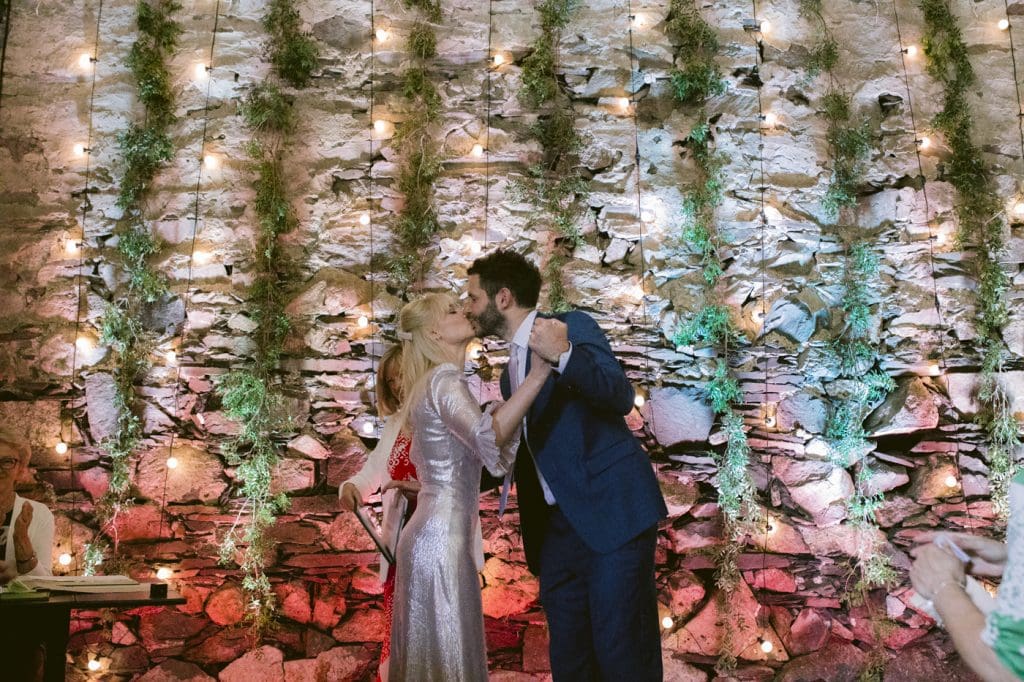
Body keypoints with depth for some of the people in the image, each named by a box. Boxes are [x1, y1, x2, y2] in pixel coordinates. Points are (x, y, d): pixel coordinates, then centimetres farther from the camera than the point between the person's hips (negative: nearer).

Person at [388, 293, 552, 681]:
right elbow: (487, 438, -32)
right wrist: (539, 373, -29)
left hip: (432, 535, 10)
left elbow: (496, 459, 18)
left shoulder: (439, 382, 18)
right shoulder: (444, 379, -12)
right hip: (441, 540, -10)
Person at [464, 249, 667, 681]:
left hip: (613, 514, -8)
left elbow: (621, 397, -19)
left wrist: (564, 356, -35)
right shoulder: (511, 373, 19)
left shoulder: (574, 326, -4)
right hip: (557, 529, 8)